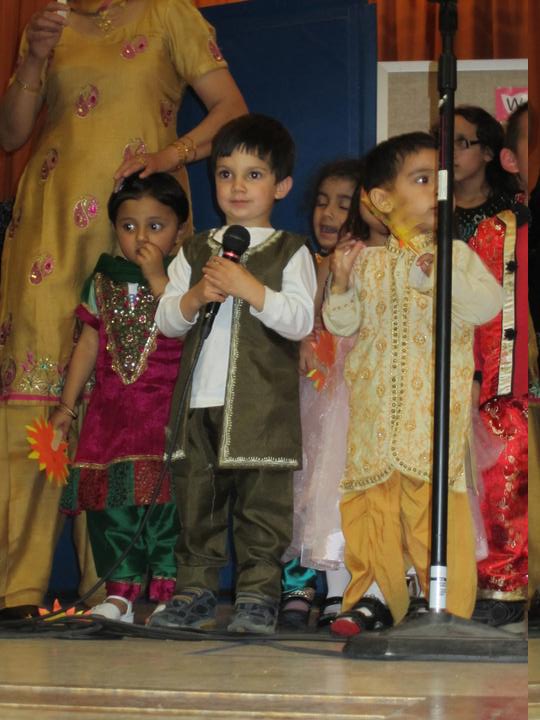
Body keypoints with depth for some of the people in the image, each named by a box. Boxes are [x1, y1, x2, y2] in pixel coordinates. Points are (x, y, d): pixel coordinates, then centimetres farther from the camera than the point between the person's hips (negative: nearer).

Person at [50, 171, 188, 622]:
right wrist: (67, 406, 16)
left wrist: (157, 278, -20)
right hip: (110, 408, 5)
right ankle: (120, 594, 9)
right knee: (110, 502, 2)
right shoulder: (103, 281, 12)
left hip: (165, 410, -5)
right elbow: (89, 344, 17)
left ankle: (168, 590, -4)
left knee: (166, 497, -11)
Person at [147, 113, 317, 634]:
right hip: (199, 397, 4)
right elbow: (166, 320, 11)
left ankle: (258, 596, 4)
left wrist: (248, 286, -17)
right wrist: (196, 296, -8)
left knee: (262, 502, -3)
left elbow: (301, 321, -9)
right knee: (195, 497, 7)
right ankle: (195, 592, 15)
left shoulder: (290, 252, 4)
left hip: (263, 401, -4)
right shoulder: (195, 251, 15)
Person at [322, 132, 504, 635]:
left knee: (438, 497, -6)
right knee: (373, 499, 5)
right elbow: (342, 323, 6)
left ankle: (449, 602, 0)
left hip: (436, 404, -2)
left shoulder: (455, 253, 5)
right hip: (374, 405, 2)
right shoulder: (367, 261, 8)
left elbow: (488, 305, -9)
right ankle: (375, 596, 16)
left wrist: (441, 277, -21)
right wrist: (341, 287, -11)